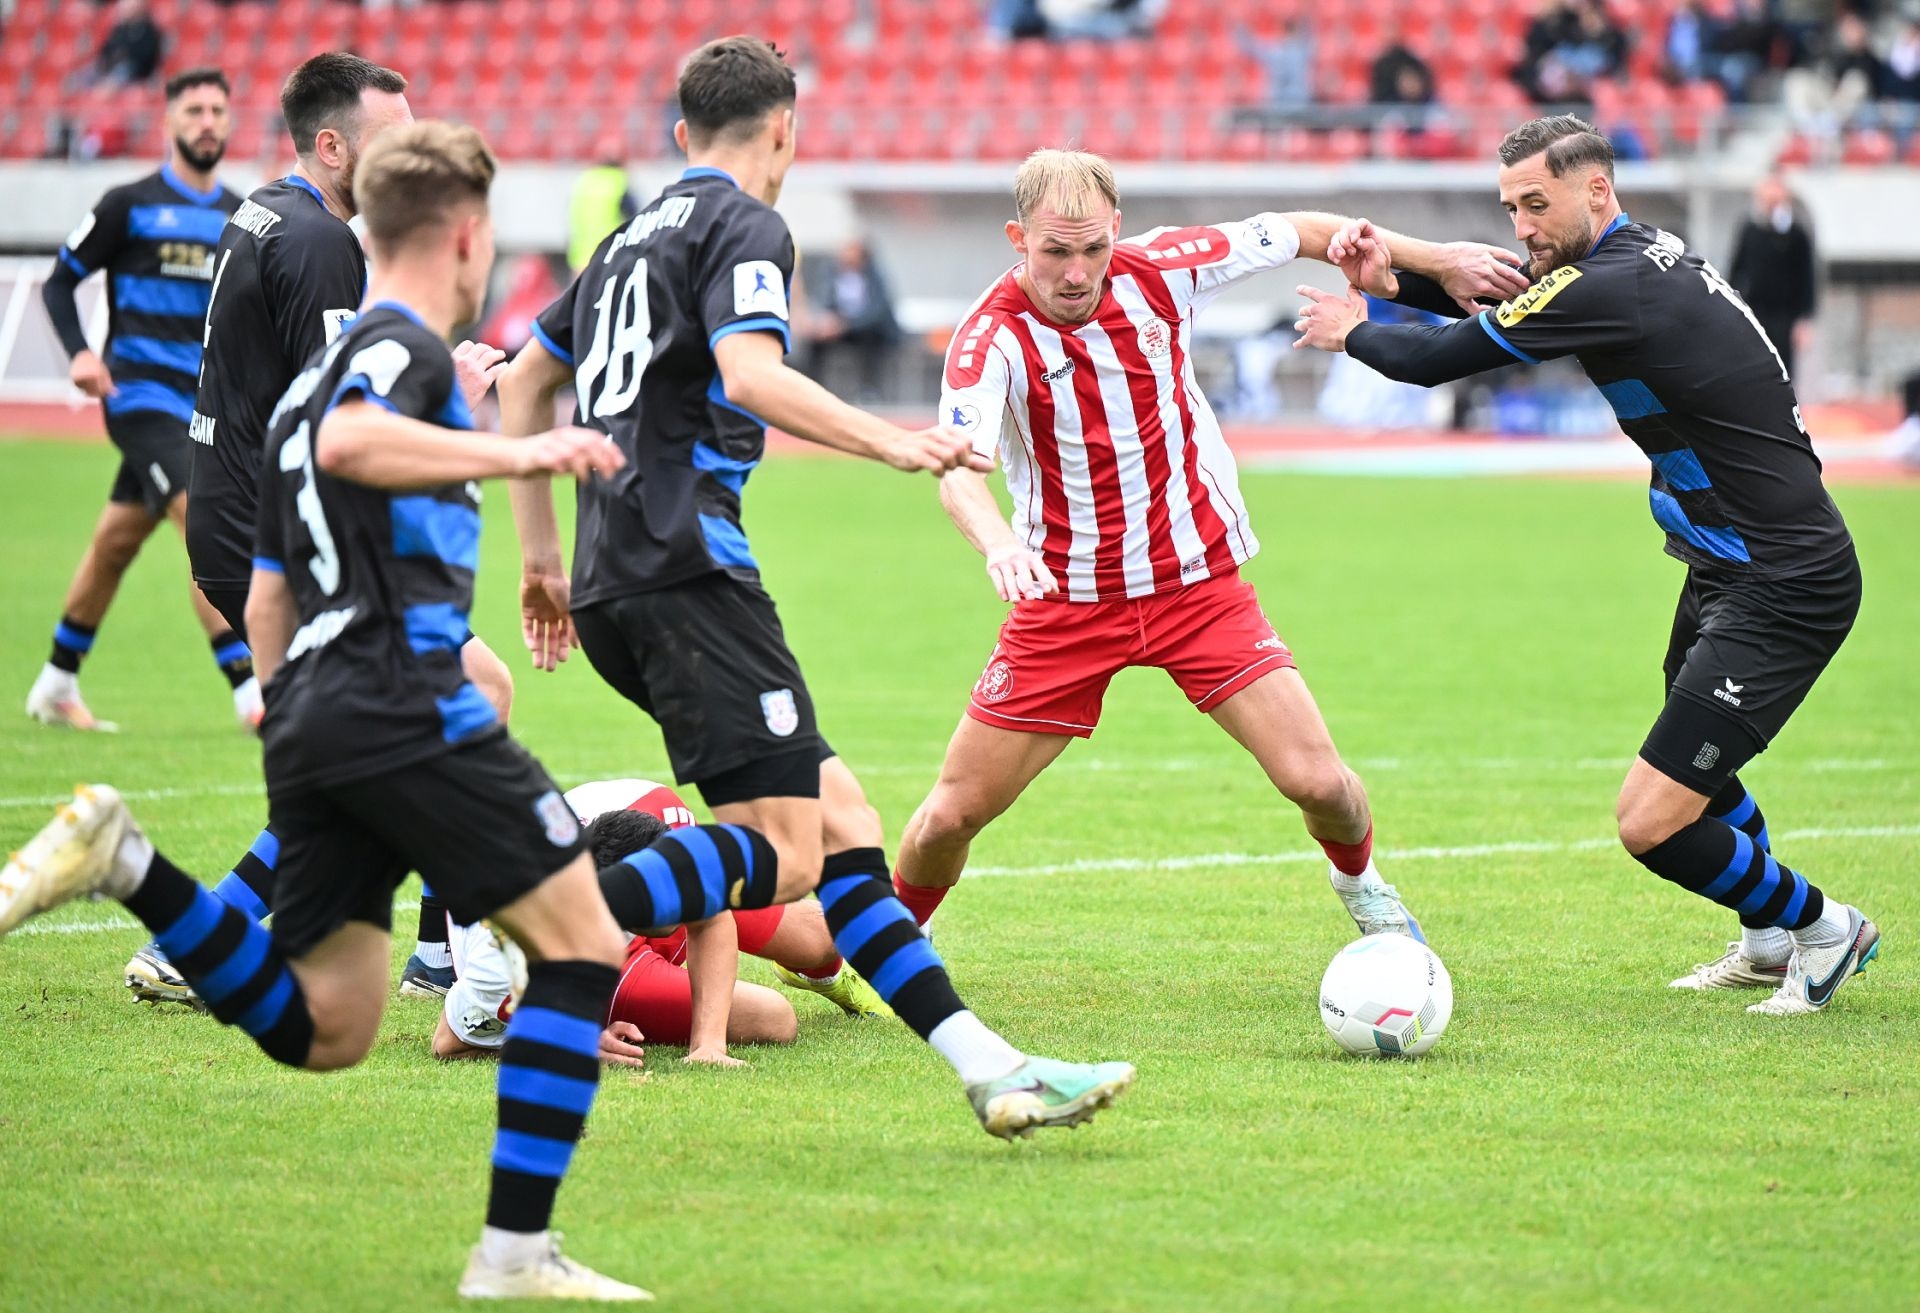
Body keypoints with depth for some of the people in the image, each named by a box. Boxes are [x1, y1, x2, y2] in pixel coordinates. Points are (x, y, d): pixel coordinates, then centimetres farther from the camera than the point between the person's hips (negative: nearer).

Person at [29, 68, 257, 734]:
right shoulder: (129, 205, -3)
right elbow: (59, 282, 1)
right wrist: (81, 353, -14)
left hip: (201, 401, 6)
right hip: (139, 395, -6)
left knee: (116, 542, 15)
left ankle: (56, 686, 29)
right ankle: (248, 692, -24)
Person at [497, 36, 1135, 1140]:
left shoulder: (630, 239, 24)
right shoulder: (746, 226, -2)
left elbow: (525, 385, 32)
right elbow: (751, 375, -20)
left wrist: (544, 553, 36)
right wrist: (891, 442, -20)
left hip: (611, 587, 10)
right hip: (686, 566, -10)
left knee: (840, 814, 6)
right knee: (782, 853, -15)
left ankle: (985, 1065, 0)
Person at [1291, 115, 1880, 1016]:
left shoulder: (1614, 288, -22)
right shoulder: (1641, 259, 7)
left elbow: (1436, 361, -15)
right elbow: (1511, 303, 20)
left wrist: (1353, 330, 4)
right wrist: (1395, 281, 3)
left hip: (1783, 592, -11)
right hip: (1727, 569, 11)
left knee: (1651, 822, -12)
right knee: (1689, 765, 30)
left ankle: (1820, 926, 11)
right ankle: (1771, 943, 47)